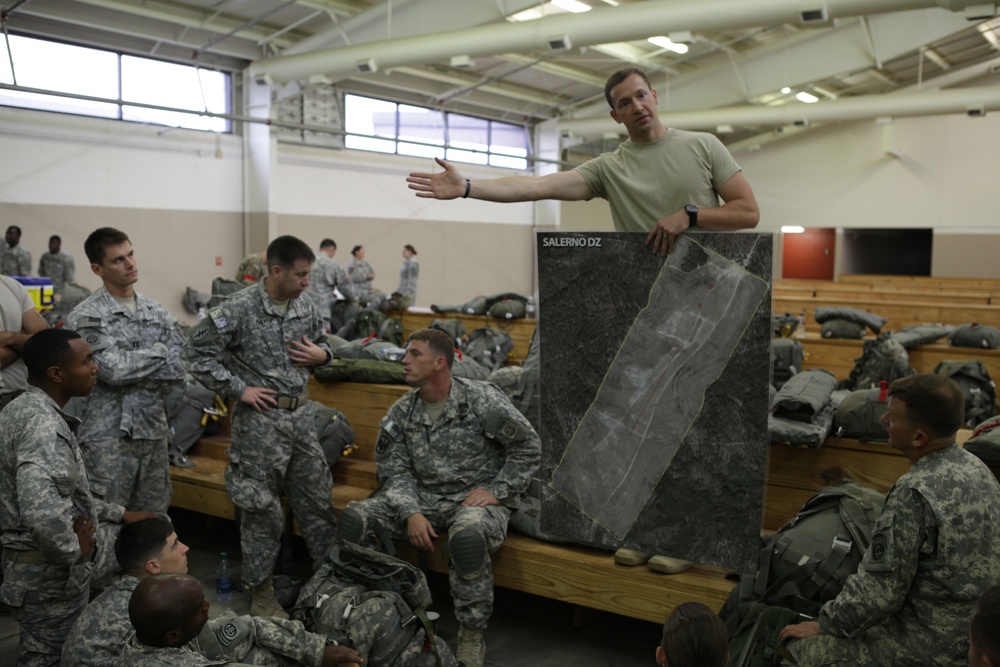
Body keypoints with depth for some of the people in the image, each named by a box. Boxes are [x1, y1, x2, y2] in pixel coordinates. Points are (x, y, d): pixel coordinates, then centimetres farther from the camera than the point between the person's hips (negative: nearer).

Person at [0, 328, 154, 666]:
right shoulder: (43, 426, -28)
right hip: (50, 572, -9)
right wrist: (74, 550, -26)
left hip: (32, 556, 9)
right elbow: (42, 510, -44)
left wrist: (119, 514, 11)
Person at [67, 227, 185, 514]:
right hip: (108, 434, -5)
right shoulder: (86, 316, -7)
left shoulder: (158, 312, 9)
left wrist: (129, 368, -10)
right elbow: (112, 369, -18)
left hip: (154, 429, 5)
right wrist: (159, 350, -5)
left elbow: (181, 368, 1)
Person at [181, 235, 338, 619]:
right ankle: (261, 592, 19)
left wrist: (321, 354, -3)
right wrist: (238, 389, -14)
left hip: (301, 415, 6)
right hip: (259, 419, -5)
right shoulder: (239, 309, -14)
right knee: (262, 508, 4)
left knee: (318, 498, 12)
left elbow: (322, 342, 21)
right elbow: (196, 353, -11)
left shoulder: (306, 308, 4)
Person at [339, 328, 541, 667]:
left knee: (467, 536, -40)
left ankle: (471, 636, -18)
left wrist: (497, 491, -11)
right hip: (423, 498, 5)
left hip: (475, 499, -4)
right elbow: (395, 472, 0)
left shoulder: (483, 400, -11)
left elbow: (528, 447, -5)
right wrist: (410, 513, -18)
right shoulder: (401, 413, 3)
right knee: (353, 517, -16)